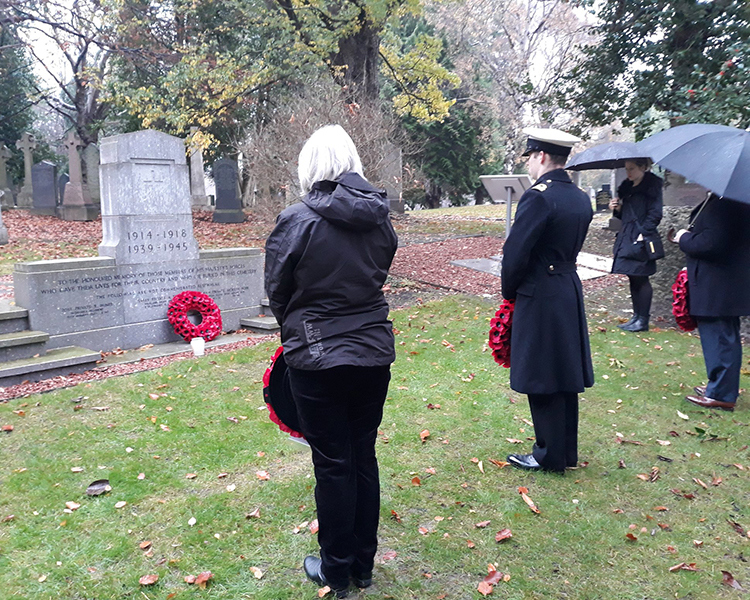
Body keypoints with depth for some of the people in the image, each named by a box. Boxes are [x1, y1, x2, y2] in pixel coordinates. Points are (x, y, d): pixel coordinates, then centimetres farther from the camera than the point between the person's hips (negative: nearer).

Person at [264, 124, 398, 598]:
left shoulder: (297, 221, -14)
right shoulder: (379, 218, -1)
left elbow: (277, 292, -3)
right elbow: (379, 276, 7)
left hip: (317, 358, -4)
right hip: (374, 352, 5)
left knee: (333, 465, 9)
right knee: (364, 457, 16)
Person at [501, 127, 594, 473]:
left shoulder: (538, 197, -18)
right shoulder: (581, 199, 10)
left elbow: (515, 253, -19)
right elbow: (571, 247, 13)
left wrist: (510, 292, -3)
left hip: (539, 298, -9)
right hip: (571, 292, 9)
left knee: (542, 382, 3)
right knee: (565, 376, 17)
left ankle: (550, 455, 15)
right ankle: (566, 451, 29)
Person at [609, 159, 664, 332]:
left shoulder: (652, 186, -6)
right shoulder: (627, 187, 17)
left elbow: (655, 214, -13)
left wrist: (643, 233, -20)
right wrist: (617, 209, 3)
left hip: (641, 240, -8)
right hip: (627, 238, 8)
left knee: (641, 279, -4)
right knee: (633, 279, 11)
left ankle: (643, 320, 3)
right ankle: (636, 317, 19)